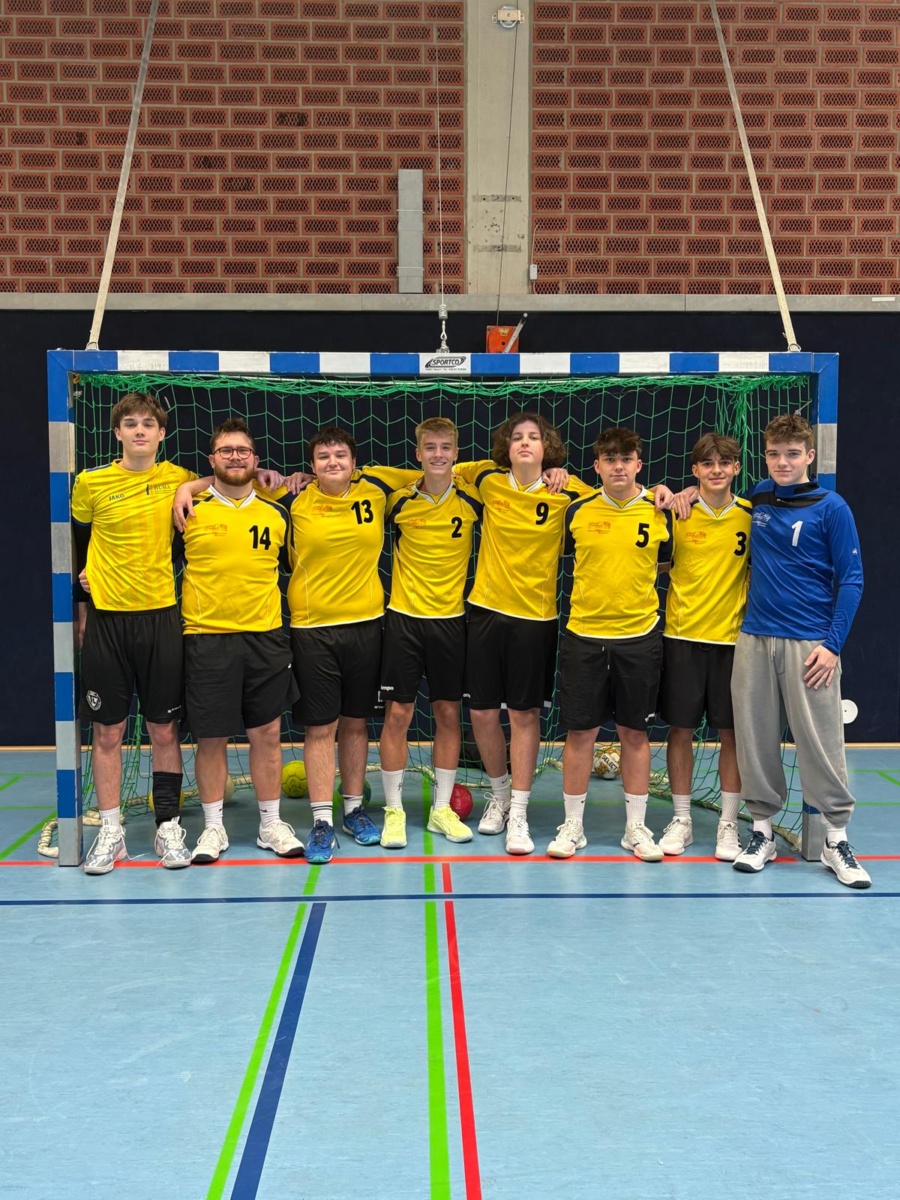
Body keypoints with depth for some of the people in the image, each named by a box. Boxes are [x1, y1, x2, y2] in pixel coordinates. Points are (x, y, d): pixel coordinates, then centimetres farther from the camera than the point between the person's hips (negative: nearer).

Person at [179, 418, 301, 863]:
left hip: (266, 637, 2)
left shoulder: (278, 514, 8)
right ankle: (213, 827, 18)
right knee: (210, 737, 4)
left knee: (267, 733, 7)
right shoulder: (189, 510, 0)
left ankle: (272, 824, 20)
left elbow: (296, 567, 18)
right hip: (206, 638, -2)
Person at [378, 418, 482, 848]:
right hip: (404, 618, -1)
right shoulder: (399, 500, -5)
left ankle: (442, 808, 20)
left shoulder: (472, 499, -4)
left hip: (450, 618, 1)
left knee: (448, 713, 7)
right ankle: (393, 810, 12)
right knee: (397, 713, 0)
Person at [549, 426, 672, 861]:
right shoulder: (578, 511, 0)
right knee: (580, 731, 4)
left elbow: (671, 559, 14)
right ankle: (572, 826, 17)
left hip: (639, 635, 0)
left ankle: (636, 828, 19)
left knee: (634, 731, 8)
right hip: (583, 634, 0)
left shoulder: (660, 513, 0)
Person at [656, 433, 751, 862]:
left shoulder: (751, 516, 0)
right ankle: (681, 819, 20)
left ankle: (728, 824, 17)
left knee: (731, 733, 5)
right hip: (682, 635, 0)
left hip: (734, 637, 0)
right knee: (680, 729, 6)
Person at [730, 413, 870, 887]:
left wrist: (833, 644, -11)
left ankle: (837, 840, 11)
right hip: (754, 639, 4)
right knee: (755, 738, 6)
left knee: (821, 741, -1)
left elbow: (850, 580, -4)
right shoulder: (759, 497, 8)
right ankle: (762, 830, 18)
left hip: (809, 644, -4)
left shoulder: (831, 508, -4)